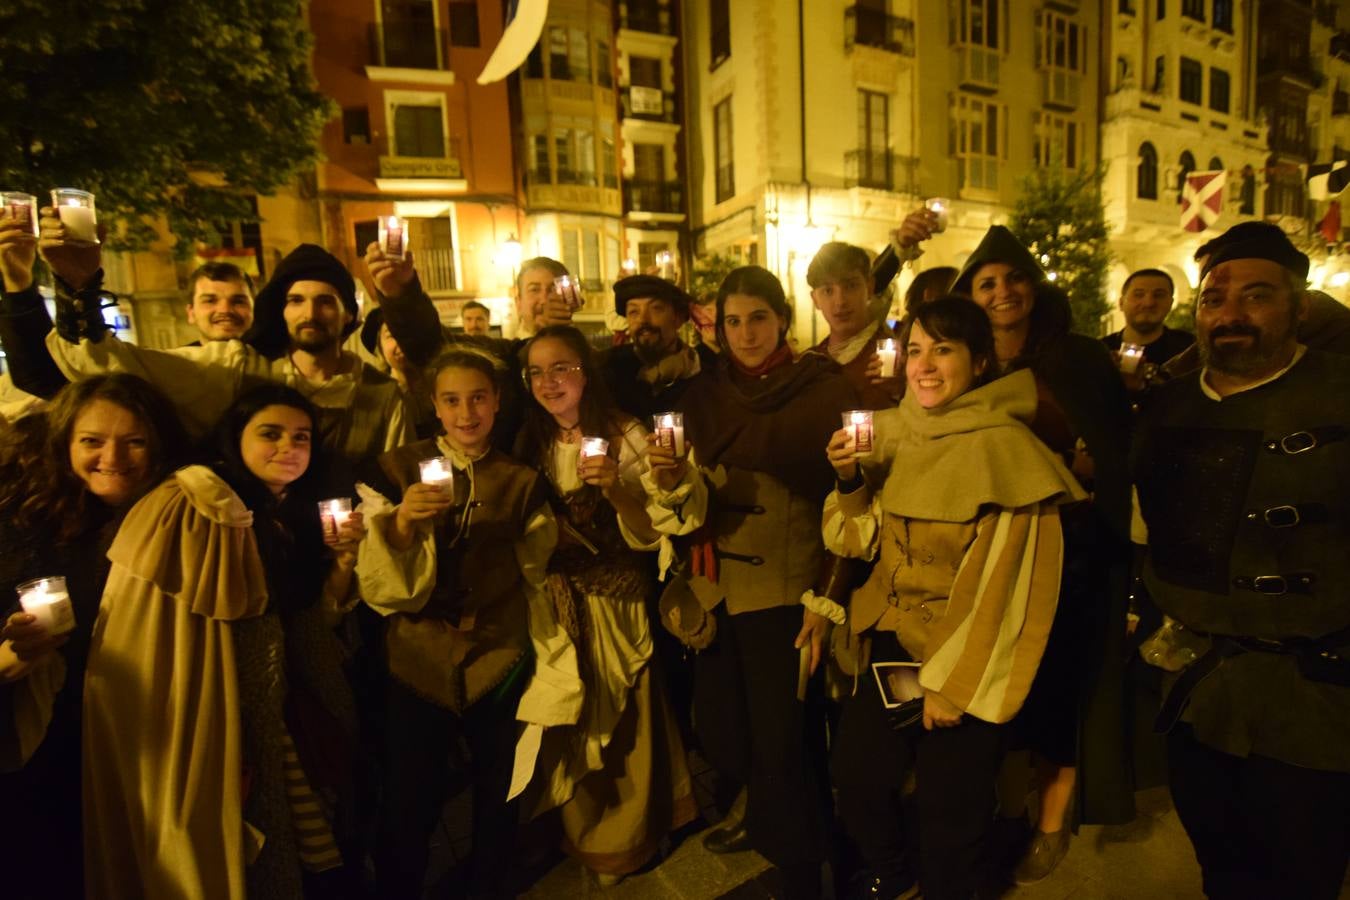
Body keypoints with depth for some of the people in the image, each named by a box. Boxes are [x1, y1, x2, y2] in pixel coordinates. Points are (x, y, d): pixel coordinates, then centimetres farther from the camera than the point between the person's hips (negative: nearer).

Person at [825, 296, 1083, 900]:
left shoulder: (1006, 450, -18)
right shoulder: (893, 432, -1)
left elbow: (1003, 581, -16)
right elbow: (860, 541, 3)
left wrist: (951, 682, -11)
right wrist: (849, 479, -17)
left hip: (966, 660, -5)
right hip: (892, 642, 6)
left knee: (949, 810, 14)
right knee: (854, 775, 17)